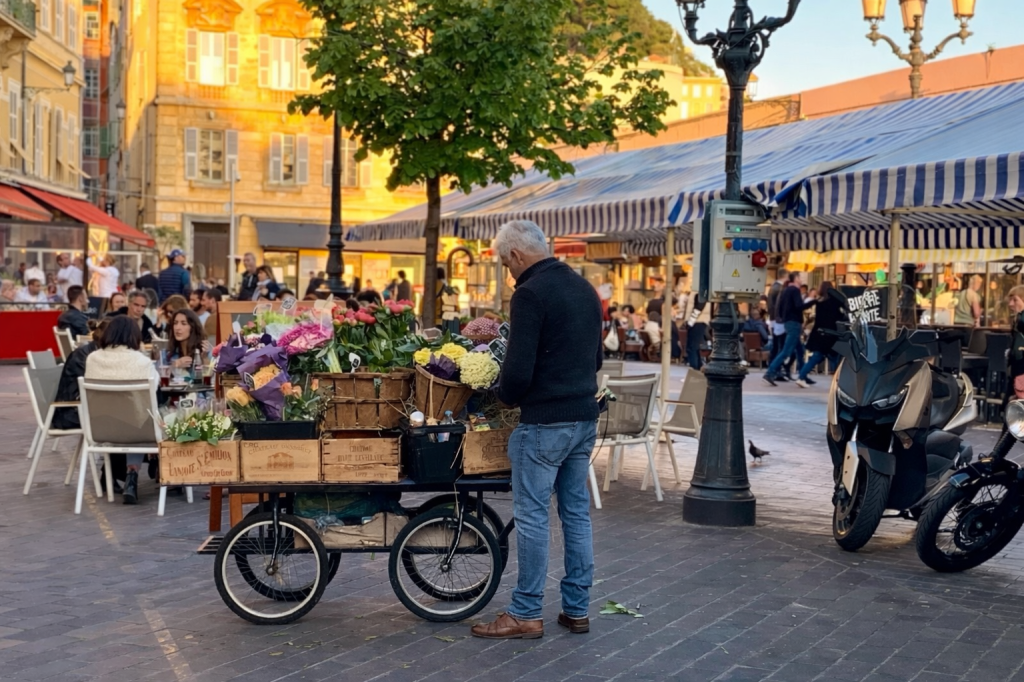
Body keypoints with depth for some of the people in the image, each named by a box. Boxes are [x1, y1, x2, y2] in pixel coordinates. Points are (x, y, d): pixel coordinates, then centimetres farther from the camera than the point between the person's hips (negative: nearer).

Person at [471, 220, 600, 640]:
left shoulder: (530, 293, -15)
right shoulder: (585, 289, 12)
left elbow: (519, 369, -20)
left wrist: (505, 397, -1)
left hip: (544, 422, -8)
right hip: (585, 418, 8)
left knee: (532, 516, 1)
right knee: (577, 512, 14)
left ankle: (526, 615, 9)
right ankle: (577, 609, 21)